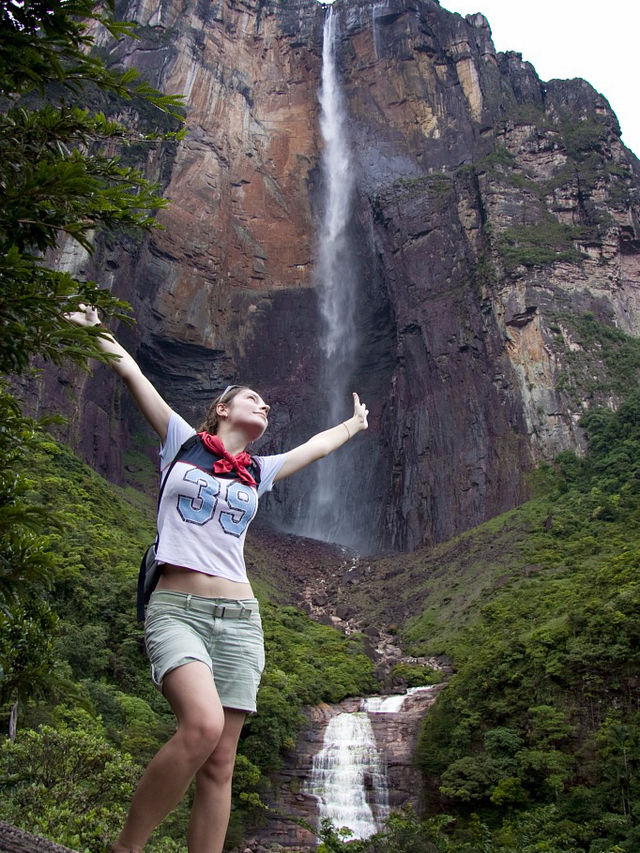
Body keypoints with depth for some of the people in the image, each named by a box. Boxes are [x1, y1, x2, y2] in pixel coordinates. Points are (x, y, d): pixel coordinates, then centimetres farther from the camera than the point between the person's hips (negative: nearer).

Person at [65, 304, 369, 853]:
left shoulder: (258, 473, 19)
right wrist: (88, 325, 21)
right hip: (176, 609, -4)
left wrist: (354, 426, 52)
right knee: (203, 725, -27)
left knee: (220, 765, -2)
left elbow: (319, 444, 37)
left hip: (239, 620, 4)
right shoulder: (183, 442, 10)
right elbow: (131, 370, 13)